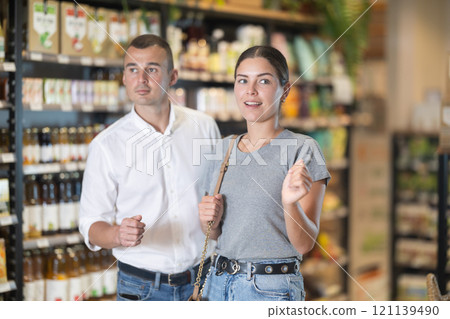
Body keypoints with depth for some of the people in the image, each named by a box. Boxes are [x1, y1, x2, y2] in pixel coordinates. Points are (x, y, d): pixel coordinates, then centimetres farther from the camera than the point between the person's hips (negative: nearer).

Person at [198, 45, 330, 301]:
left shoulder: (303, 150, -9)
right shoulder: (224, 148, 7)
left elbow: (304, 244, -10)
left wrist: (290, 203, -27)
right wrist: (209, 220, -5)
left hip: (271, 289, -5)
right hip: (218, 282, 5)